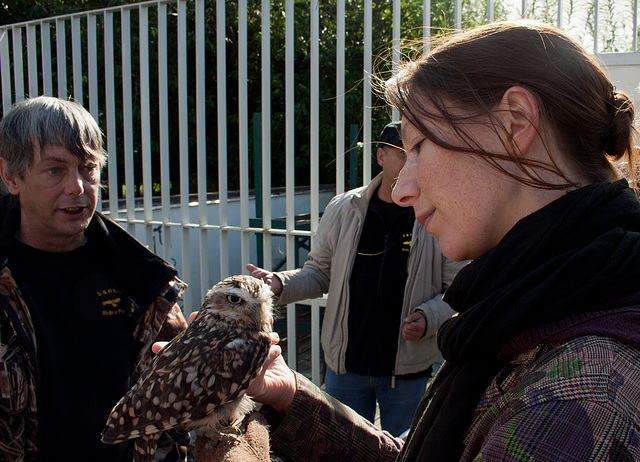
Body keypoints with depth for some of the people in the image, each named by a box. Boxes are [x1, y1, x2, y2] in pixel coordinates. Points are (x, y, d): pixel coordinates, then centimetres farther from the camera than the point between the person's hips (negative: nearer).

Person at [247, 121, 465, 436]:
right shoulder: (343, 209, -1)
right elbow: (320, 272, 7)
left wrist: (429, 316, -19)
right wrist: (281, 284, -11)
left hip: (408, 370, -1)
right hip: (346, 364, 1)